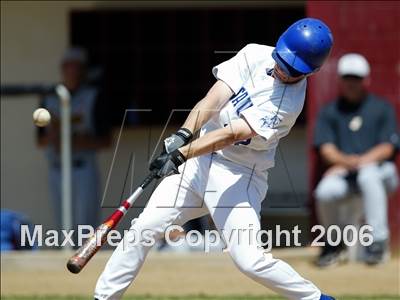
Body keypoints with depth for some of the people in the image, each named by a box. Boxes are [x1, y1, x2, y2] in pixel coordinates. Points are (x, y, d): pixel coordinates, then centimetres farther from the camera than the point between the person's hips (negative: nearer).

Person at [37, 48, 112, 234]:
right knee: (64, 226, 7)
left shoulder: (92, 98, 1)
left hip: (84, 171, -4)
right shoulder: (49, 100, 11)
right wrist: (52, 136, -9)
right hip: (57, 170, 4)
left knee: (85, 224, -11)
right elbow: (40, 141, 14)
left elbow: (106, 141, 1)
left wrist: (82, 142, -16)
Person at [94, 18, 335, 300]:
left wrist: (181, 154, -35)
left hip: (240, 177, -5)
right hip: (198, 161, 5)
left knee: (250, 261, -16)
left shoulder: (290, 102, -19)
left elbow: (232, 133, -28)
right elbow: (214, 100, -11)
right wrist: (183, 135, -27)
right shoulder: (255, 55, -4)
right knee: (143, 228, -1)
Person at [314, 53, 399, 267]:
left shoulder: (382, 108, 9)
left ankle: (378, 240, -34)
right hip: (342, 172, 2)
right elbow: (326, 149, 3)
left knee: (367, 176, -39)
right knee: (324, 192, -32)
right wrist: (344, 161, -20)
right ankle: (334, 243, -5)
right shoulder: (329, 112, 15)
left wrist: (360, 162, -18)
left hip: (379, 169, -2)